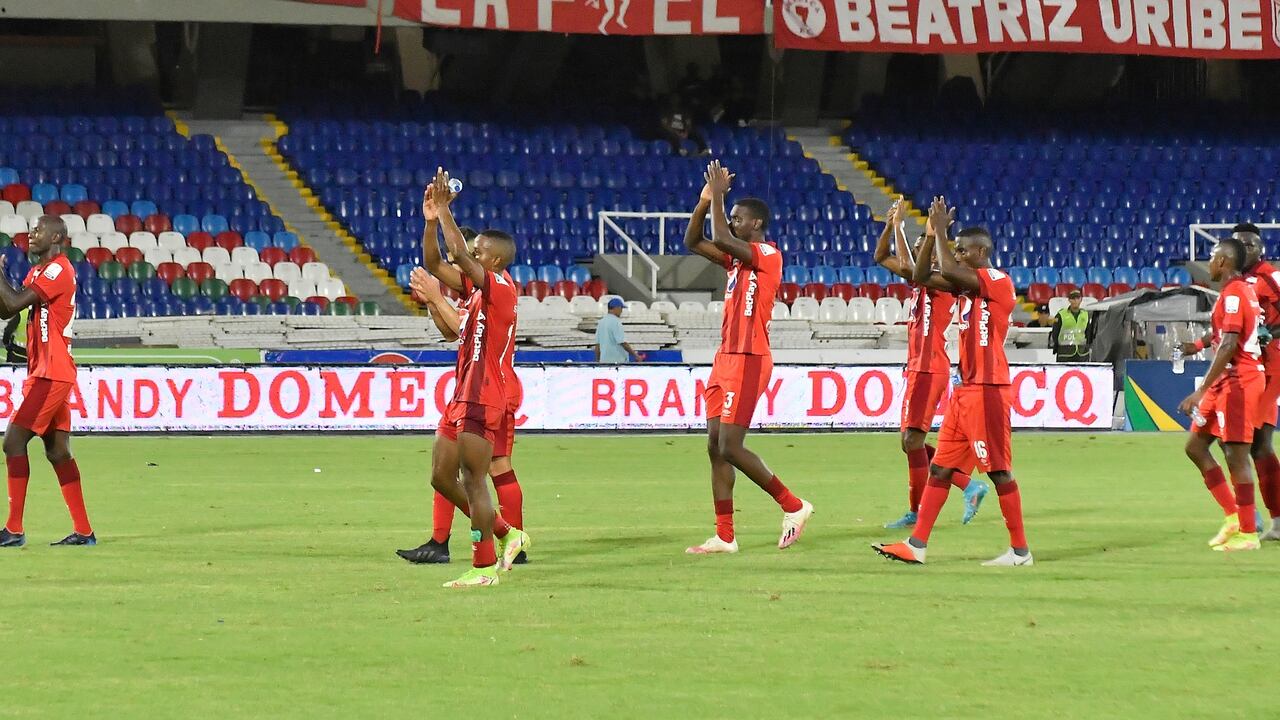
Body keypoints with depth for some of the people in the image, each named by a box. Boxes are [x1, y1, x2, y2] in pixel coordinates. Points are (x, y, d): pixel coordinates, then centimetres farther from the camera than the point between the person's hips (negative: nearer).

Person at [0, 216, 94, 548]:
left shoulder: (58, 269, -13)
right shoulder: (39, 271, 18)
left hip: (52, 374, -10)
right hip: (43, 373, 10)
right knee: (58, 451, 9)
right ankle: (83, 531, 11)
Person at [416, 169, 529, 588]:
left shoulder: (500, 289, -13)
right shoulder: (476, 289, 14)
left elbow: (458, 253, -21)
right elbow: (434, 264, 15)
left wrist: (444, 208, -14)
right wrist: (431, 221, 2)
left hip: (482, 400, -10)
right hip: (463, 397, 10)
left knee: (473, 482, -6)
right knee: (441, 477, 12)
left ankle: (484, 567, -1)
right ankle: (505, 535, 21)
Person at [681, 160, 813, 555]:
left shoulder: (767, 254, -11)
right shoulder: (737, 257, 16)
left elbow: (720, 239, -25)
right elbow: (693, 242, 19)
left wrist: (718, 196, -14)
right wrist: (705, 200, 8)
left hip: (748, 360, -10)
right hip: (727, 359, 10)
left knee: (730, 447, -11)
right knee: (716, 448, 5)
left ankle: (793, 506, 1)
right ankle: (724, 537, 5)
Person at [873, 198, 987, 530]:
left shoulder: (944, 282, -12)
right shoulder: (920, 280, 14)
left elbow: (909, 268, -29)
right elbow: (881, 257, 21)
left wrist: (898, 225, -22)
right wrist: (890, 226, 6)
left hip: (930, 370, -10)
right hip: (917, 369, 10)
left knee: (913, 439, -9)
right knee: (911, 442, 11)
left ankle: (916, 512, -3)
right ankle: (970, 486, 15)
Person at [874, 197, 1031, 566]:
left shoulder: (997, 281, -11)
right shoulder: (970, 284, 17)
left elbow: (947, 270, -24)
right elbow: (921, 276, 19)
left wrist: (940, 229, -10)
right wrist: (932, 233, 9)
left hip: (988, 390, -9)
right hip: (966, 390, 9)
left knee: (999, 469, -6)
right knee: (941, 467, 7)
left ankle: (1020, 550, 0)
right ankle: (917, 545, 8)